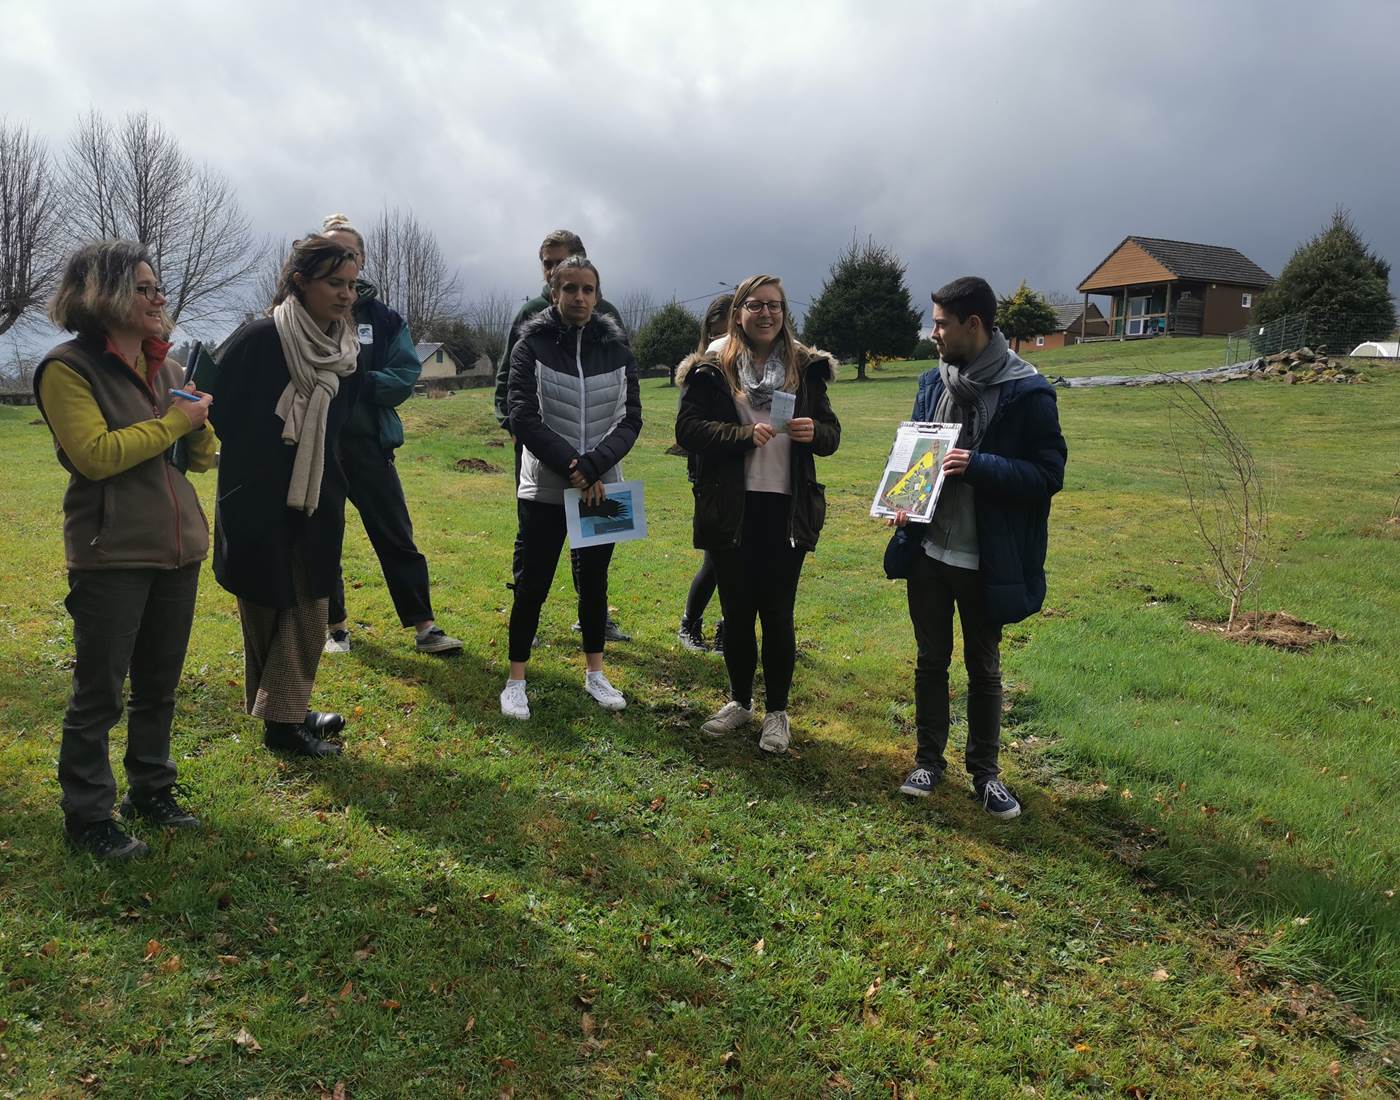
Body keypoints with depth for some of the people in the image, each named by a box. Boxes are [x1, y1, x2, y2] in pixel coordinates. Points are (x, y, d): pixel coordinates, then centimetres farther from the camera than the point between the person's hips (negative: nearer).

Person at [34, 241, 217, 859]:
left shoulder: (164, 366, 12)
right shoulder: (68, 368, -8)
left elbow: (204, 456, 15)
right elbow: (95, 454, -21)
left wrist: (200, 425, -6)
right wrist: (173, 421, -15)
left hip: (177, 549, 7)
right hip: (111, 555, -6)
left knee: (159, 685, 16)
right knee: (98, 693, 3)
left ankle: (151, 791, 30)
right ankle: (87, 817, 15)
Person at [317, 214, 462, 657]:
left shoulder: (382, 316, 4)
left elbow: (406, 375, -2)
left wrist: (354, 381, -15)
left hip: (368, 443, 1)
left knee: (397, 537, 3)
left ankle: (424, 627, 9)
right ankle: (335, 625, 26)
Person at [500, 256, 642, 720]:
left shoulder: (616, 347, 2)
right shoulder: (533, 344, -4)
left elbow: (630, 419, -2)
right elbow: (524, 417, -11)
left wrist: (592, 466, -16)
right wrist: (571, 466, -18)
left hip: (602, 487, 3)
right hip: (544, 489, -2)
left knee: (595, 581, 13)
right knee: (532, 585, 2)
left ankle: (595, 674, 28)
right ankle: (516, 681, 16)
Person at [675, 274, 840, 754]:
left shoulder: (806, 368, 6)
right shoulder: (712, 369, 0)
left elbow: (831, 435, 8)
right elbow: (688, 429, -9)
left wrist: (814, 431, -15)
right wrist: (744, 435, -21)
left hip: (787, 511, 1)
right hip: (730, 511, 0)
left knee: (777, 614, 6)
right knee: (737, 612, 11)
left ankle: (777, 711, 21)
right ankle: (740, 700, 30)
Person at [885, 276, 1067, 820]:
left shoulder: (1026, 392, -13)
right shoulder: (934, 382, 5)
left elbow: (1049, 474, -14)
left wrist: (978, 466, -27)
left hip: (987, 561, -4)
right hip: (927, 550, 5)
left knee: (984, 668, 12)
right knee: (931, 660, 15)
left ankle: (985, 770, 29)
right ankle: (928, 760, 31)